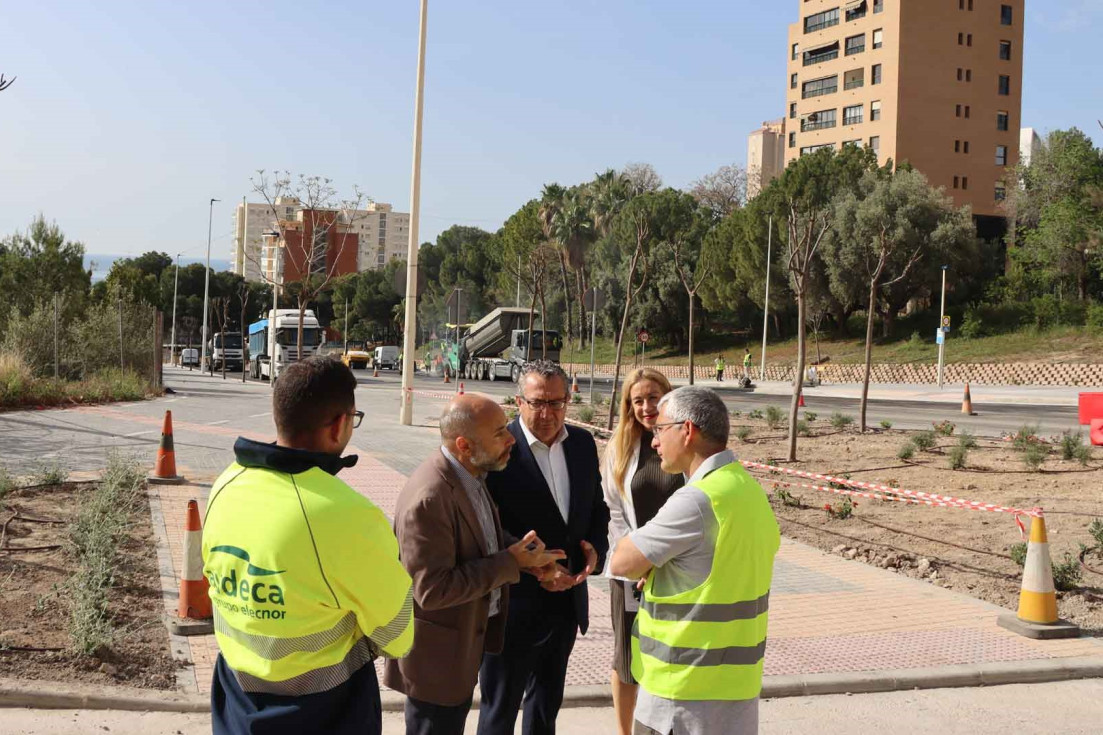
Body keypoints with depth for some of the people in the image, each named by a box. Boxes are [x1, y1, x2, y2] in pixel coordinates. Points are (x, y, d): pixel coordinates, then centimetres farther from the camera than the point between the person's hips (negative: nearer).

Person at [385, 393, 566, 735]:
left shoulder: (470, 473, -2)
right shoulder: (428, 499, -32)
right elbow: (432, 590, -32)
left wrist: (521, 550, -7)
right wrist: (510, 563, -26)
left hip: (465, 636, 9)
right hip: (436, 651, -9)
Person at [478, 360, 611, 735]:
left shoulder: (583, 443, 2)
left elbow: (596, 507, 12)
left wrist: (596, 548, -6)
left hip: (567, 601, 6)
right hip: (514, 605, -6)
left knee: (547, 703, 25)